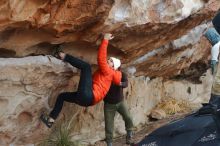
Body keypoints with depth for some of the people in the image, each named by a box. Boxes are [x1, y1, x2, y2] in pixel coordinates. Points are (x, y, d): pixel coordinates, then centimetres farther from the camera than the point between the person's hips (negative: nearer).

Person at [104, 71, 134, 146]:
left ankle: (129, 136, 8)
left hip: (120, 102, 1)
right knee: (109, 126, -2)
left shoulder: (122, 74, -13)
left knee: (128, 118, -16)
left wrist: (120, 84, -54)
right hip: (108, 104, -1)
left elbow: (125, 84, -31)